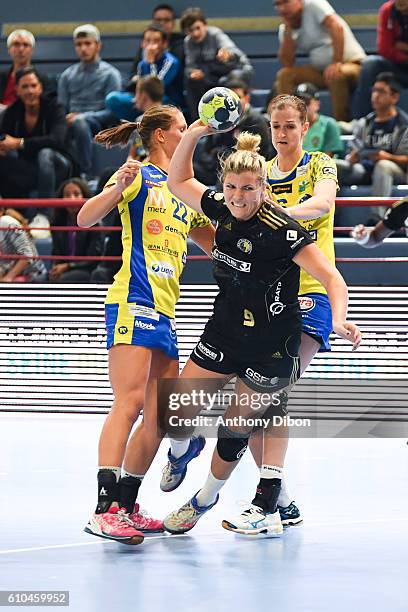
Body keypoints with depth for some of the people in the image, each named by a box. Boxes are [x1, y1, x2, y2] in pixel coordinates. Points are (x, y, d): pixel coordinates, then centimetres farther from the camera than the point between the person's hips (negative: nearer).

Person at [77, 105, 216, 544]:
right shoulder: (140, 175, -1)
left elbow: (217, 245, 30)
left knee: (161, 416, 6)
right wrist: (118, 187, -29)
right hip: (132, 301, -9)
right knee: (130, 403, -20)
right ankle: (106, 509, -27)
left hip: (163, 311, 9)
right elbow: (86, 218, -11)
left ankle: (127, 508, 13)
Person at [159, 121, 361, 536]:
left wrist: (339, 319, -41)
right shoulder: (223, 210, -5)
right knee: (176, 413, 5)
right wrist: (192, 135, -3)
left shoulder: (279, 230, -23)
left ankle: (206, 498, 29)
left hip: (270, 346, -5)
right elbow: (178, 181, 12)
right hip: (224, 332, 5)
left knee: (235, 429, 4)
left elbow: (332, 277, -24)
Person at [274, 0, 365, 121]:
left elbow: (337, 27, -25)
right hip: (320, 70, 6)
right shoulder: (284, 28, 5)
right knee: (284, 75, -11)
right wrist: (288, 29, -9)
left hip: (352, 64, -6)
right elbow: (287, 63, -5)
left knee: (336, 76, -38)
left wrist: (337, 63, -31)